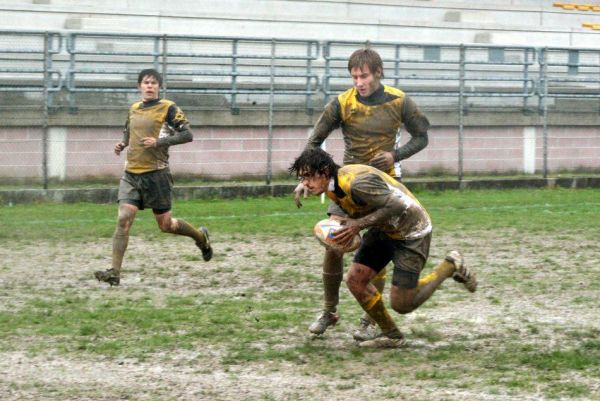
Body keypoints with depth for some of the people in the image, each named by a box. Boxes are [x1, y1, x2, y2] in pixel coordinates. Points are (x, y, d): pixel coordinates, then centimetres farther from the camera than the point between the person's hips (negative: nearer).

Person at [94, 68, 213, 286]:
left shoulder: (168, 108, -4)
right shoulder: (133, 109, 14)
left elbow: (187, 135, -9)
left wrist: (159, 142, -18)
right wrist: (122, 144, 9)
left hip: (155, 173, -4)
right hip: (131, 174, 5)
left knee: (165, 224, 5)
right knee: (123, 219, -10)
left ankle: (201, 237, 34)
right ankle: (114, 272, -12)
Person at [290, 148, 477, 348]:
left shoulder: (357, 182, -33)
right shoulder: (332, 187, -4)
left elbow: (397, 204, -34)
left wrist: (359, 224, -31)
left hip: (410, 233, -9)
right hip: (383, 230, 9)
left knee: (401, 304, -6)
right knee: (355, 281, -2)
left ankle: (450, 266, 14)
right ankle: (390, 334, 16)